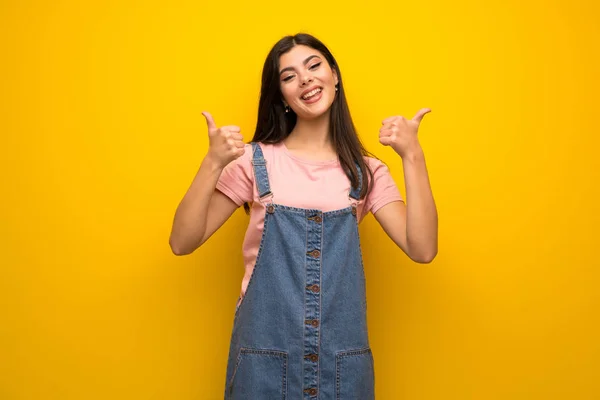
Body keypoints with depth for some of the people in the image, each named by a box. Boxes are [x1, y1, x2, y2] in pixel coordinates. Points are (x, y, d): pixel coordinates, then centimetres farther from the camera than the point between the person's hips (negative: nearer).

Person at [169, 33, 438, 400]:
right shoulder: (256, 160, -2)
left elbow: (422, 249, -8)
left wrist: (413, 156, -12)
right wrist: (213, 163, -17)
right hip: (265, 352, -1)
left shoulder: (366, 172, 4)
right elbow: (182, 242, -6)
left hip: (343, 356, 2)